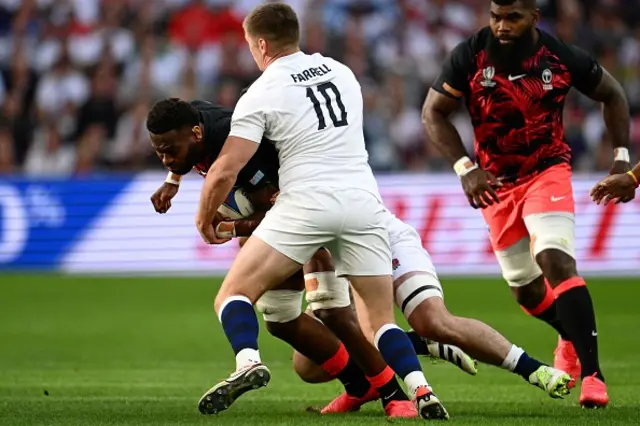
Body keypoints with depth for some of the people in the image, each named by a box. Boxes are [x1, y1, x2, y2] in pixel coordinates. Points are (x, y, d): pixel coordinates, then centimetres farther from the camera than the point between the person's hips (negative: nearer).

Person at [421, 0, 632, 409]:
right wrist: (465, 168, -18)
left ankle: (591, 372, -26)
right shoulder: (470, 56, -15)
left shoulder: (562, 57, -14)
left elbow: (612, 94, 3)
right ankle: (571, 337, 42)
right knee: (526, 288, 10)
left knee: (556, 261, -25)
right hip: (496, 182, 3)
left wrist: (622, 158, -1)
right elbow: (434, 113, -7)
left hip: (547, 172, -2)